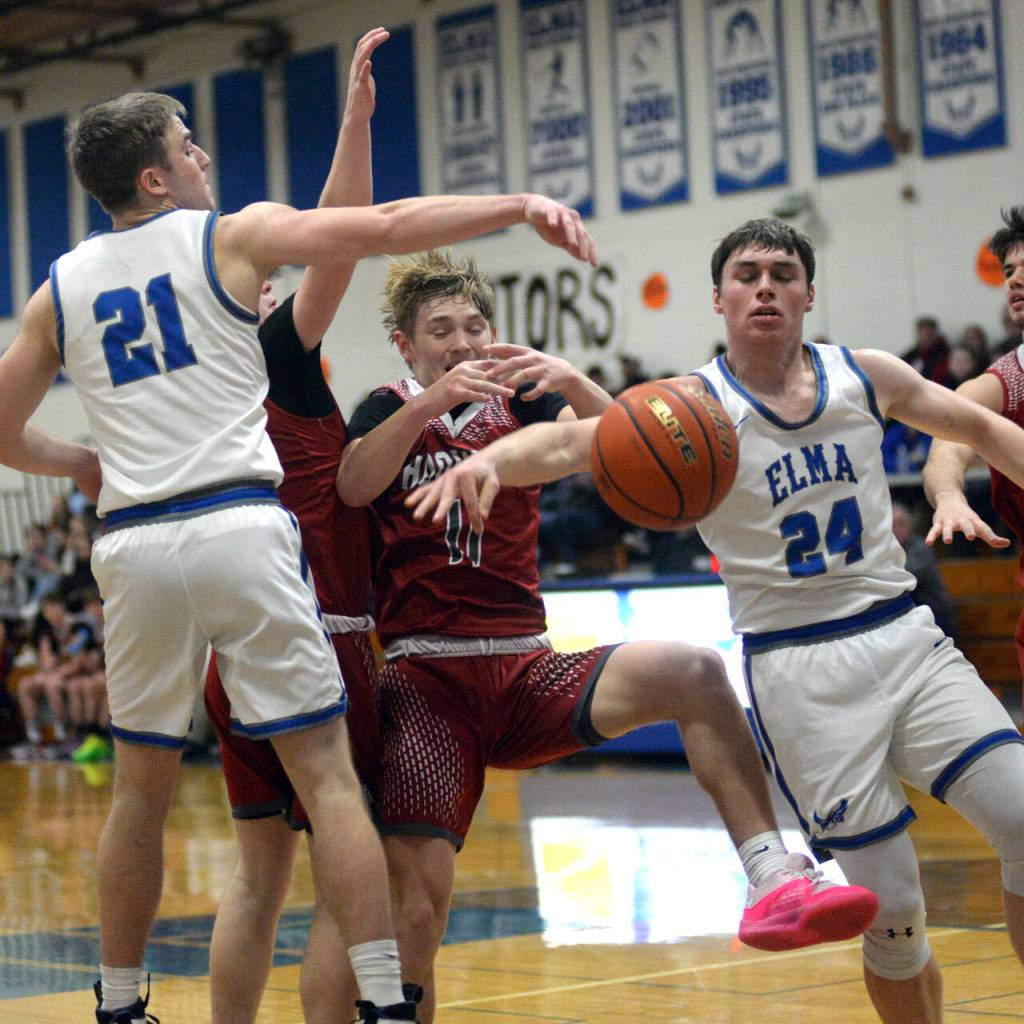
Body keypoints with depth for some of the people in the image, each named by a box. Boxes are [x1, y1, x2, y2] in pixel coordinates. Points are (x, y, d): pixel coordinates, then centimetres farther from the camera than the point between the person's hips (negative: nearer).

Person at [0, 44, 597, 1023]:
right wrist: (519, 204, -5)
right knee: (325, 772, -2)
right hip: (239, 529, -4)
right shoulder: (233, 237, 3)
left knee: (140, 788, 17)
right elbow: (385, 226, -6)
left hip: (132, 543, 4)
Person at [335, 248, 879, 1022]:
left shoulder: (520, 403, 14)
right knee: (415, 913, -16)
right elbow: (355, 486, -14)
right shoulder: (391, 410, 9)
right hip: (424, 678, -2)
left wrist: (572, 383, -24)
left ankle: (773, 881, -32)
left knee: (695, 673, -25)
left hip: (526, 674, 2)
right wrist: (431, 402, -29)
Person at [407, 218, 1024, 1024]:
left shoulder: (867, 376, 5)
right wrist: (489, 459, -42)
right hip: (796, 666, -3)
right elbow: (572, 443, -23)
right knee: (892, 909, -5)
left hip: (905, 636, 4)